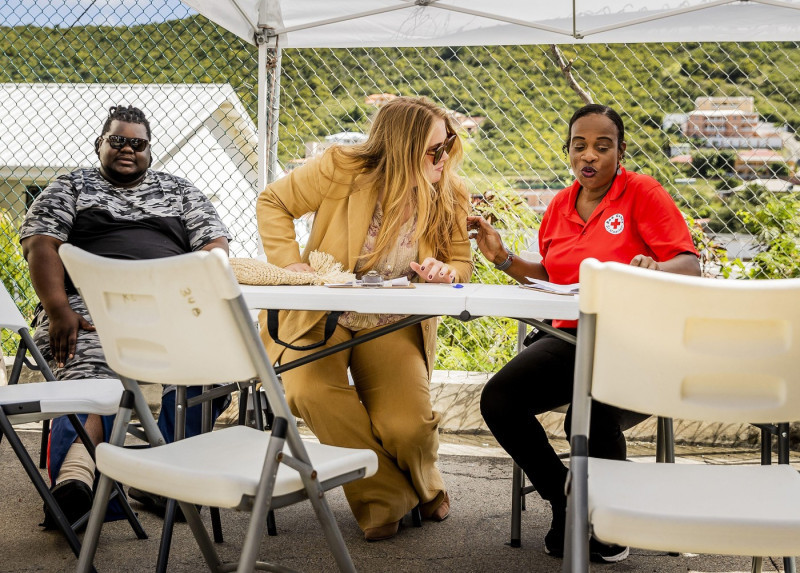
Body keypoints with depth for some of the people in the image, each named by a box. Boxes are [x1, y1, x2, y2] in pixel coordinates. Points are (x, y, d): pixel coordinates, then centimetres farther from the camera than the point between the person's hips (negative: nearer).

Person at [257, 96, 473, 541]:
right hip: (323, 317, -1)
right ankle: (384, 497, -11)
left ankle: (424, 485, 20)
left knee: (407, 426, -21)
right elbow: (274, 203, -2)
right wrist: (292, 263, -15)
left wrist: (445, 271, -18)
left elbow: (462, 262, 8)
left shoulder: (452, 194, -5)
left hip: (393, 325, 1)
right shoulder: (342, 169, -15)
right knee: (313, 391, -32)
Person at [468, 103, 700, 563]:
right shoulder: (561, 205, 14)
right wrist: (504, 258, 12)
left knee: (591, 418, -34)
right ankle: (565, 500, 5)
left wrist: (656, 268, -33)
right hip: (571, 338, 6)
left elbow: (691, 266, -12)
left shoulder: (643, 193, -4)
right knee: (498, 401, -19)